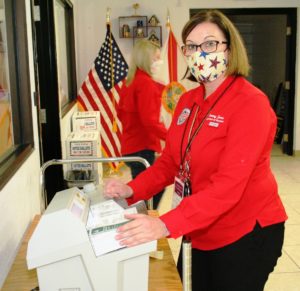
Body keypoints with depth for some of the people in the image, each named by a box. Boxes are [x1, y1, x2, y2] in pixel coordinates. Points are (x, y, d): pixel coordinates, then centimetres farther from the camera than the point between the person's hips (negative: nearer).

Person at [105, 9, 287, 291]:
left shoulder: (250, 103, -20)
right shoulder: (188, 100, 3)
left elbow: (229, 185, -29)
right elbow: (170, 160, 5)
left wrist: (165, 225, -37)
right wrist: (132, 190, -12)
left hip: (245, 235, -6)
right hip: (202, 232, 7)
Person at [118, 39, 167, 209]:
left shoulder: (131, 82, 12)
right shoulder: (146, 83, -15)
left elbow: (121, 113, 20)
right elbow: (150, 121, -22)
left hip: (130, 146, 10)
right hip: (142, 148, -9)